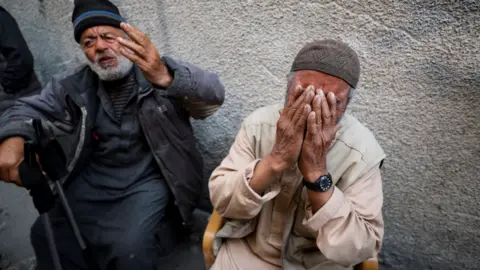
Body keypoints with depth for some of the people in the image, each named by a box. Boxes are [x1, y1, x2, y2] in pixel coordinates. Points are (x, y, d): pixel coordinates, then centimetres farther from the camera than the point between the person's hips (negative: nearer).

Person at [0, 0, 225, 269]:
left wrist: (165, 79, -47)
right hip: (92, 179, 5)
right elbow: (32, 109, 8)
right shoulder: (75, 85, 6)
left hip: (147, 180, -5)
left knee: (129, 248, -25)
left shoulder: (161, 69, -9)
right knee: (46, 234, -3)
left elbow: (214, 95, -23)